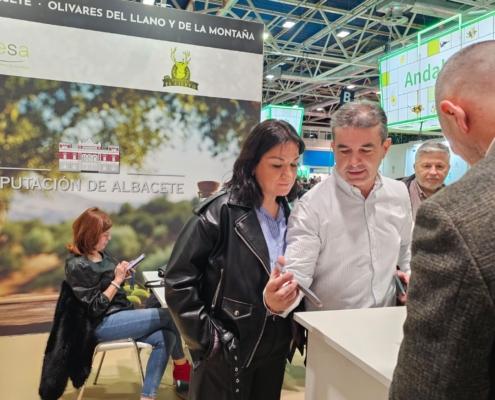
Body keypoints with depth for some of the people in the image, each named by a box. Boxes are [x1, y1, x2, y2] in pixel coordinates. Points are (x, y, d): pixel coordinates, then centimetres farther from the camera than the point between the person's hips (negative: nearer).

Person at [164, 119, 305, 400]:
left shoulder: (292, 216, 1)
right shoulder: (220, 213, -16)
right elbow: (179, 281, -16)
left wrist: (296, 329, 4)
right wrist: (207, 338, -14)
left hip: (276, 348, 5)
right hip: (226, 352, -5)